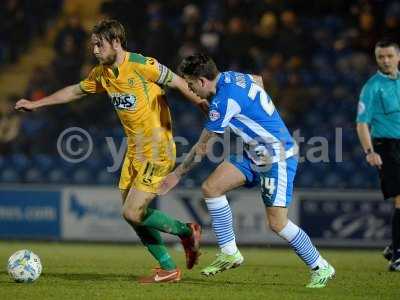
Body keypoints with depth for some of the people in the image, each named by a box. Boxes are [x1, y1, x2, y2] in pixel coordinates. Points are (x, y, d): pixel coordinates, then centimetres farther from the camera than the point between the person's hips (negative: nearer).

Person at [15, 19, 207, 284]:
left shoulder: (142, 65, -17)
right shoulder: (102, 73, 7)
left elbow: (177, 82, -9)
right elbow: (75, 91, 21)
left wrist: (201, 103, -8)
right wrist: (36, 104, 23)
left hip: (158, 151, -8)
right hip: (135, 150, 8)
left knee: (133, 214, -12)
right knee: (132, 214, 5)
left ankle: (186, 232, 9)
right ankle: (168, 269, 14)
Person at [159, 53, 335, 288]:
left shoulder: (224, 100, -24)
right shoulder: (232, 76, 1)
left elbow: (202, 148, -15)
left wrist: (178, 174, -2)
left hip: (278, 157, -10)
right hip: (255, 154, 10)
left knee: (277, 223, -10)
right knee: (211, 188, -2)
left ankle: (321, 268, 8)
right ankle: (230, 253, 5)